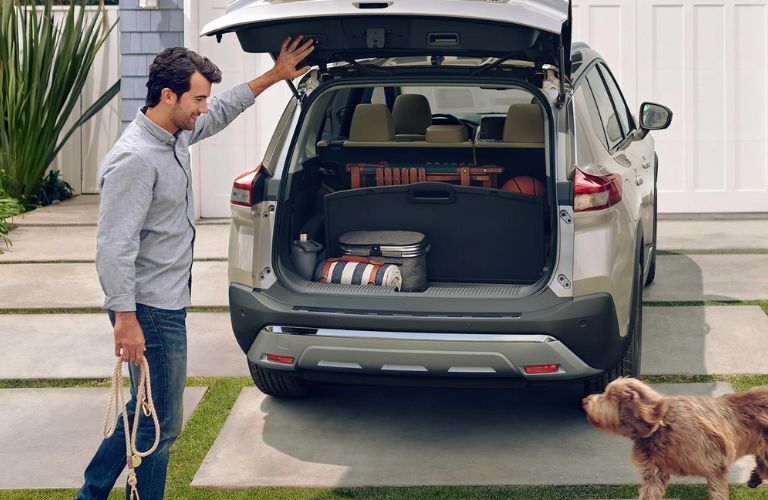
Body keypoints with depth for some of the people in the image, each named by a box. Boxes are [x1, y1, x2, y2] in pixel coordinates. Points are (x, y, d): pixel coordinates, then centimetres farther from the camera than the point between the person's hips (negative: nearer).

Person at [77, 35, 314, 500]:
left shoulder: (176, 135, 6)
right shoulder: (135, 159, -22)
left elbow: (221, 112, 27)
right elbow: (115, 246, -25)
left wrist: (274, 76, 26)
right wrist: (125, 318, -27)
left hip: (169, 306, 10)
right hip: (150, 312, -10)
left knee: (147, 410, 21)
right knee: (160, 425, 0)